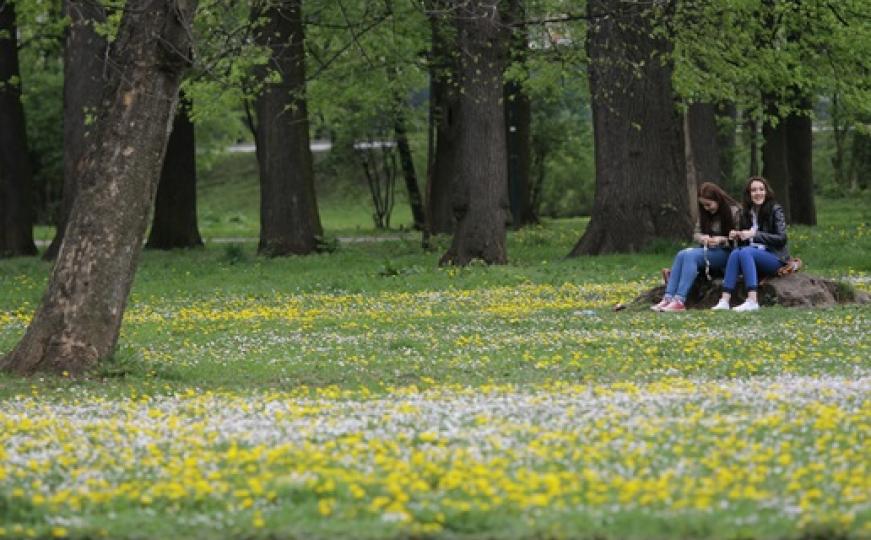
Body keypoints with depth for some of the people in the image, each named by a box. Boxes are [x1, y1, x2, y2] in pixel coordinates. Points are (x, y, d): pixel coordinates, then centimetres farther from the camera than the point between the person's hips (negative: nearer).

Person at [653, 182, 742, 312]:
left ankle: (679, 301, -38)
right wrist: (703, 238, -8)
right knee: (681, 255, -22)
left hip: (726, 252, -7)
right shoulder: (705, 214, 13)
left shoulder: (734, 211, -8)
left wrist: (722, 240, -24)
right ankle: (668, 298, -30)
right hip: (709, 249, 7)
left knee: (691, 256, -30)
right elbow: (696, 234, 15)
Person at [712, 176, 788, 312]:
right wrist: (737, 236, -3)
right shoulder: (747, 213, 14)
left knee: (745, 252, -32)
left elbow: (782, 238, -12)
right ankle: (724, 300, -38)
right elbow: (745, 243, 20)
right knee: (735, 253, -26)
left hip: (775, 258, -5)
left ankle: (752, 301, -45)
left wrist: (755, 234, -19)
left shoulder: (775, 210, -4)